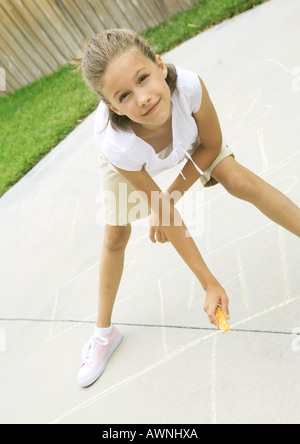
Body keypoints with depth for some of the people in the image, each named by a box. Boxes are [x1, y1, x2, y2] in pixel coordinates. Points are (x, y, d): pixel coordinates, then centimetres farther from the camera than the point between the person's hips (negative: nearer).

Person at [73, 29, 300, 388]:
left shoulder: (189, 86, -44)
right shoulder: (117, 145, -44)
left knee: (240, 182, -16)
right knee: (115, 237, 4)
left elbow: (211, 145, -20)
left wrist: (172, 196, -22)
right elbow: (167, 222, -33)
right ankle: (104, 333, 23)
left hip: (186, 133, 2)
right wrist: (209, 283, -27)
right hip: (130, 161, -1)